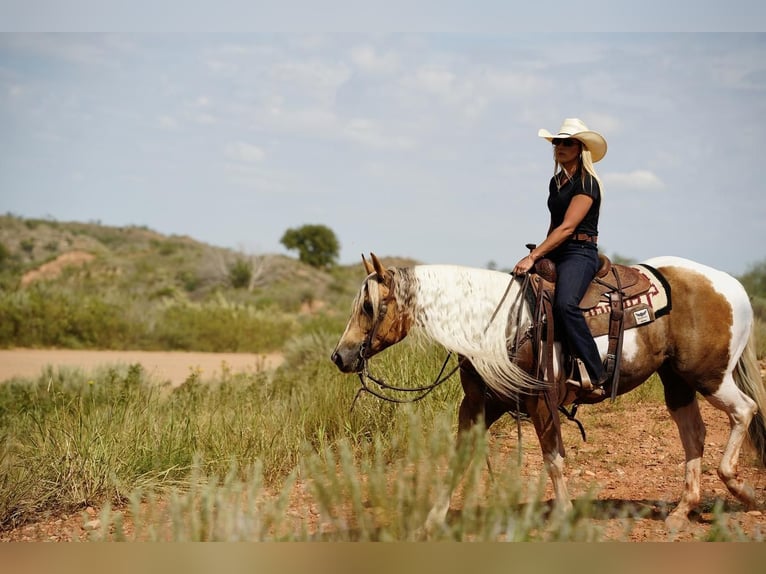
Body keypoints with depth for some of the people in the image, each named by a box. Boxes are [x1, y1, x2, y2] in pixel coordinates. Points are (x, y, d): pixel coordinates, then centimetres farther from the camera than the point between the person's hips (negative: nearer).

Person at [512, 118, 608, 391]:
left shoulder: (587, 183, -10)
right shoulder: (556, 182, 16)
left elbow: (567, 227, -19)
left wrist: (533, 257, -23)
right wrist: (539, 254, 16)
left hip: (580, 254, -9)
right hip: (554, 253, 9)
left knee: (564, 304, -34)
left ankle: (593, 371, -30)